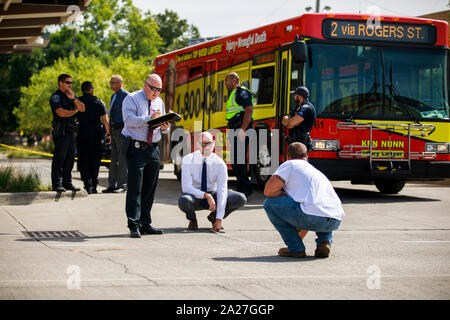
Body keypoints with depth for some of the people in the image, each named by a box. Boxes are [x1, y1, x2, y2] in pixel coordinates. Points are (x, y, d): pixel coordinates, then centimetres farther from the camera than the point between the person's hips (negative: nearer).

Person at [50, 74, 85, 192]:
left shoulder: (71, 95, 17)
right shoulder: (56, 96, -6)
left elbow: (82, 108, 8)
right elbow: (61, 112, -17)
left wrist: (74, 99, -8)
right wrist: (75, 111, -1)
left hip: (71, 131, 8)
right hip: (61, 131, -8)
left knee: (70, 158, 9)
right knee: (59, 158, -8)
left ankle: (67, 182, 15)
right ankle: (57, 184, -7)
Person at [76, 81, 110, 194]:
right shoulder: (98, 102, 1)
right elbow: (105, 120, -1)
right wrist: (108, 134, 6)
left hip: (82, 134, 0)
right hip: (95, 133, 0)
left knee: (83, 160, 2)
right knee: (95, 160, 10)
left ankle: (88, 184, -10)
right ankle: (94, 185, 13)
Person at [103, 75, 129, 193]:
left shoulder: (125, 95, -9)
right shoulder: (113, 96, 18)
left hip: (121, 129, -9)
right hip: (114, 129, 9)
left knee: (122, 158, -5)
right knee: (113, 158, 10)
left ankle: (122, 185, -2)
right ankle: (112, 185, 13)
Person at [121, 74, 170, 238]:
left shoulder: (159, 102, 17)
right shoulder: (132, 99, -2)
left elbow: (164, 127, 18)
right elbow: (129, 120, -17)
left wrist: (165, 128, -5)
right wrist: (149, 118, -24)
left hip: (153, 149, 6)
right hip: (136, 149, -6)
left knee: (150, 188, 8)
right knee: (135, 188, -9)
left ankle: (145, 224, 15)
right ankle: (134, 226, -8)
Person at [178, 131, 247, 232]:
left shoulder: (220, 163, -15)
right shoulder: (188, 160, -17)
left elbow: (222, 190, -20)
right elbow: (186, 187, -23)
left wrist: (219, 219, -28)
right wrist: (206, 195, -38)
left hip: (213, 194, 2)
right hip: (195, 197, -2)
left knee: (241, 199, -22)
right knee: (184, 201, -39)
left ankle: (214, 216, 5)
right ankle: (192, 219, -2)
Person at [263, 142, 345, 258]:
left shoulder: (290, 165, 12)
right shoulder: (316, 171, 34)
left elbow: (268, 191, 1)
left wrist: (286, 195, 19)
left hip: (313, 217, -7)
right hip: (335, 222, 8)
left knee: (270, 203, 9)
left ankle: (296, 248, 6)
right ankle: (324, 242, 13)